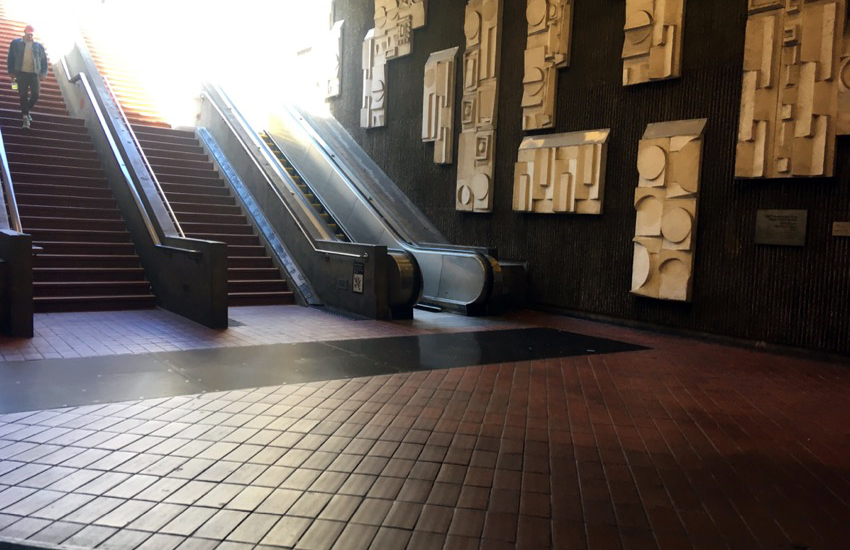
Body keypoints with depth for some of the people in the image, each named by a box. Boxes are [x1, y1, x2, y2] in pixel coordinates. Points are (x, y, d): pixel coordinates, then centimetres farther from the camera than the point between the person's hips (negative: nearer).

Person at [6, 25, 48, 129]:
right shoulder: (16, 43, 8)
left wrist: (43, 73, 0)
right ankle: (25, 116, -2)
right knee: (23, 95, -4)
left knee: (35, 95, -6)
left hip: (34, 73, 1)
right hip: (22, 73, -1)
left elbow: (43, 60, 12)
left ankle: (26, 111, 20)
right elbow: (10, 58, 7)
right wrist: (12, 72, 0)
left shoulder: (38, 46, 12)